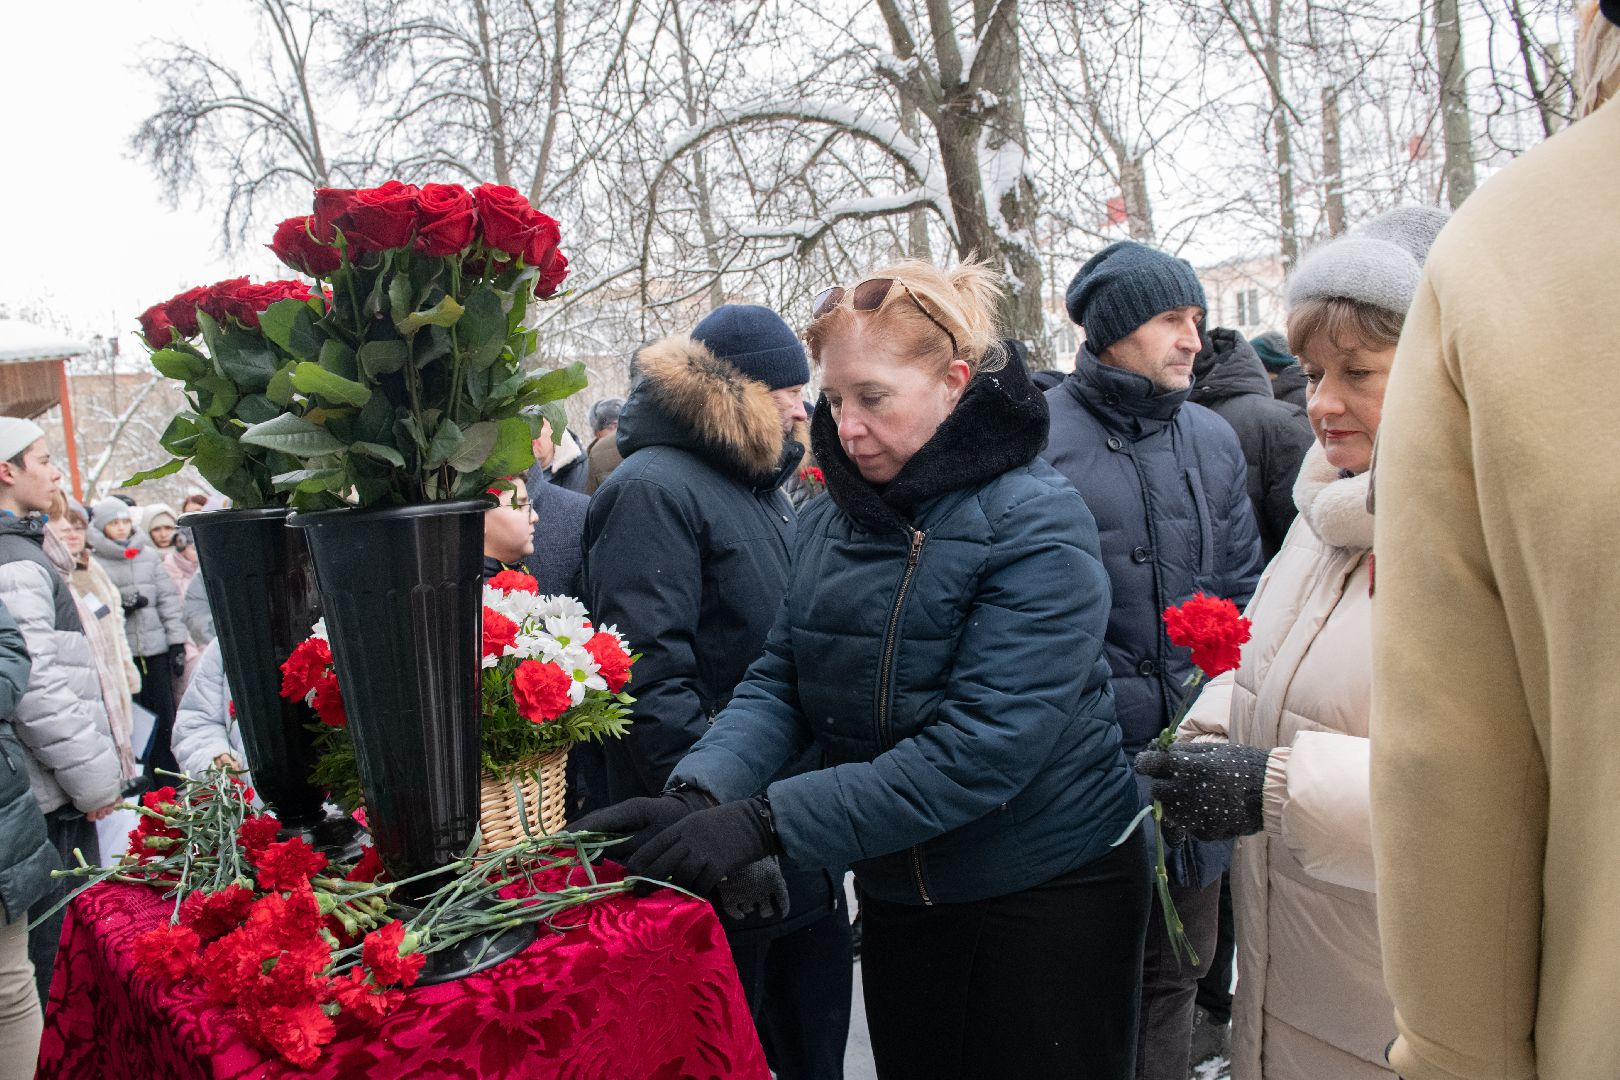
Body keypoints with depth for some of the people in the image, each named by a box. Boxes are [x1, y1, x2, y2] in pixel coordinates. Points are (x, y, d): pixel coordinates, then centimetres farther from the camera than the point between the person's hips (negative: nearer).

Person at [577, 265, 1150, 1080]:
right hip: (896, 891, 5)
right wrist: (702, 789, -24)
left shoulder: (1037, 530, -19)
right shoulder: (830, 522, 0)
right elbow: (778, 682, -3)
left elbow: (980, 750, -28)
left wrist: (766, 821, -32)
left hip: (1047, 891, -5)